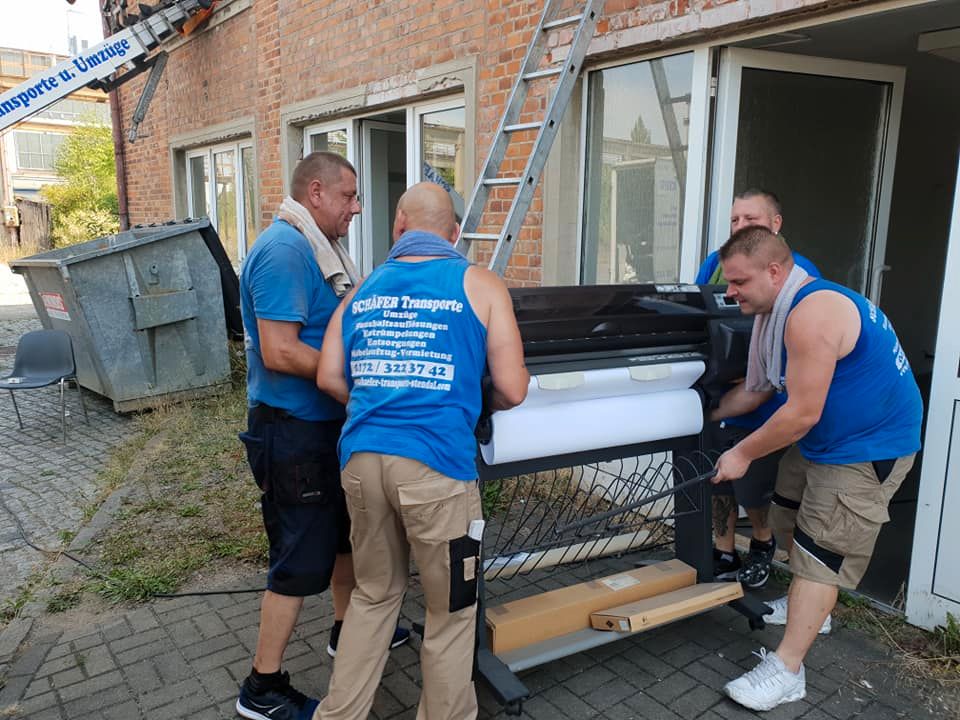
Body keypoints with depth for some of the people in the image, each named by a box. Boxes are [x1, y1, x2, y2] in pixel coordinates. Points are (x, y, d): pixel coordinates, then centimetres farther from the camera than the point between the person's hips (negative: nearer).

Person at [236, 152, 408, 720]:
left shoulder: (321, 246, 11)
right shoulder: (284, 250, -20)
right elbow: (279, 352, -27)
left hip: (327, 425, 10)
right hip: (294, 433, -10)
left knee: (345, 533, 24)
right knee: (301, 563, 1)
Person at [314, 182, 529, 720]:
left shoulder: (363, 290, 15)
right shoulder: (480, 285, 4)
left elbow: (330, 378, 12)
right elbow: (512, 391, 1)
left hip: (362, 458, 5)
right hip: (435, 463, -5)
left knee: (374, 594, 24)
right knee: (452, 611, 14)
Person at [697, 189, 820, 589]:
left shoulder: (799, 271, -7)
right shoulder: (715, 263, 6)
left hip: (763, 407, -4)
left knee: (752, 491, 9)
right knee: (719, 484, 15)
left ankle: (763, 543, 40)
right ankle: (724, 556, 34)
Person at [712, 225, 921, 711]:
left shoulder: (812, 314, -30)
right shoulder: (779, 311, 3)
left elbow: (802, 412, -29)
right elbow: (758, 388, 11)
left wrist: (742, 454, -19)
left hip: (868, 448, -10)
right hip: (823, 440, 10)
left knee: (821, 552, -7)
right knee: (793, 523, 21)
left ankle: (785, 671, -1)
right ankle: (807, 607, 42)